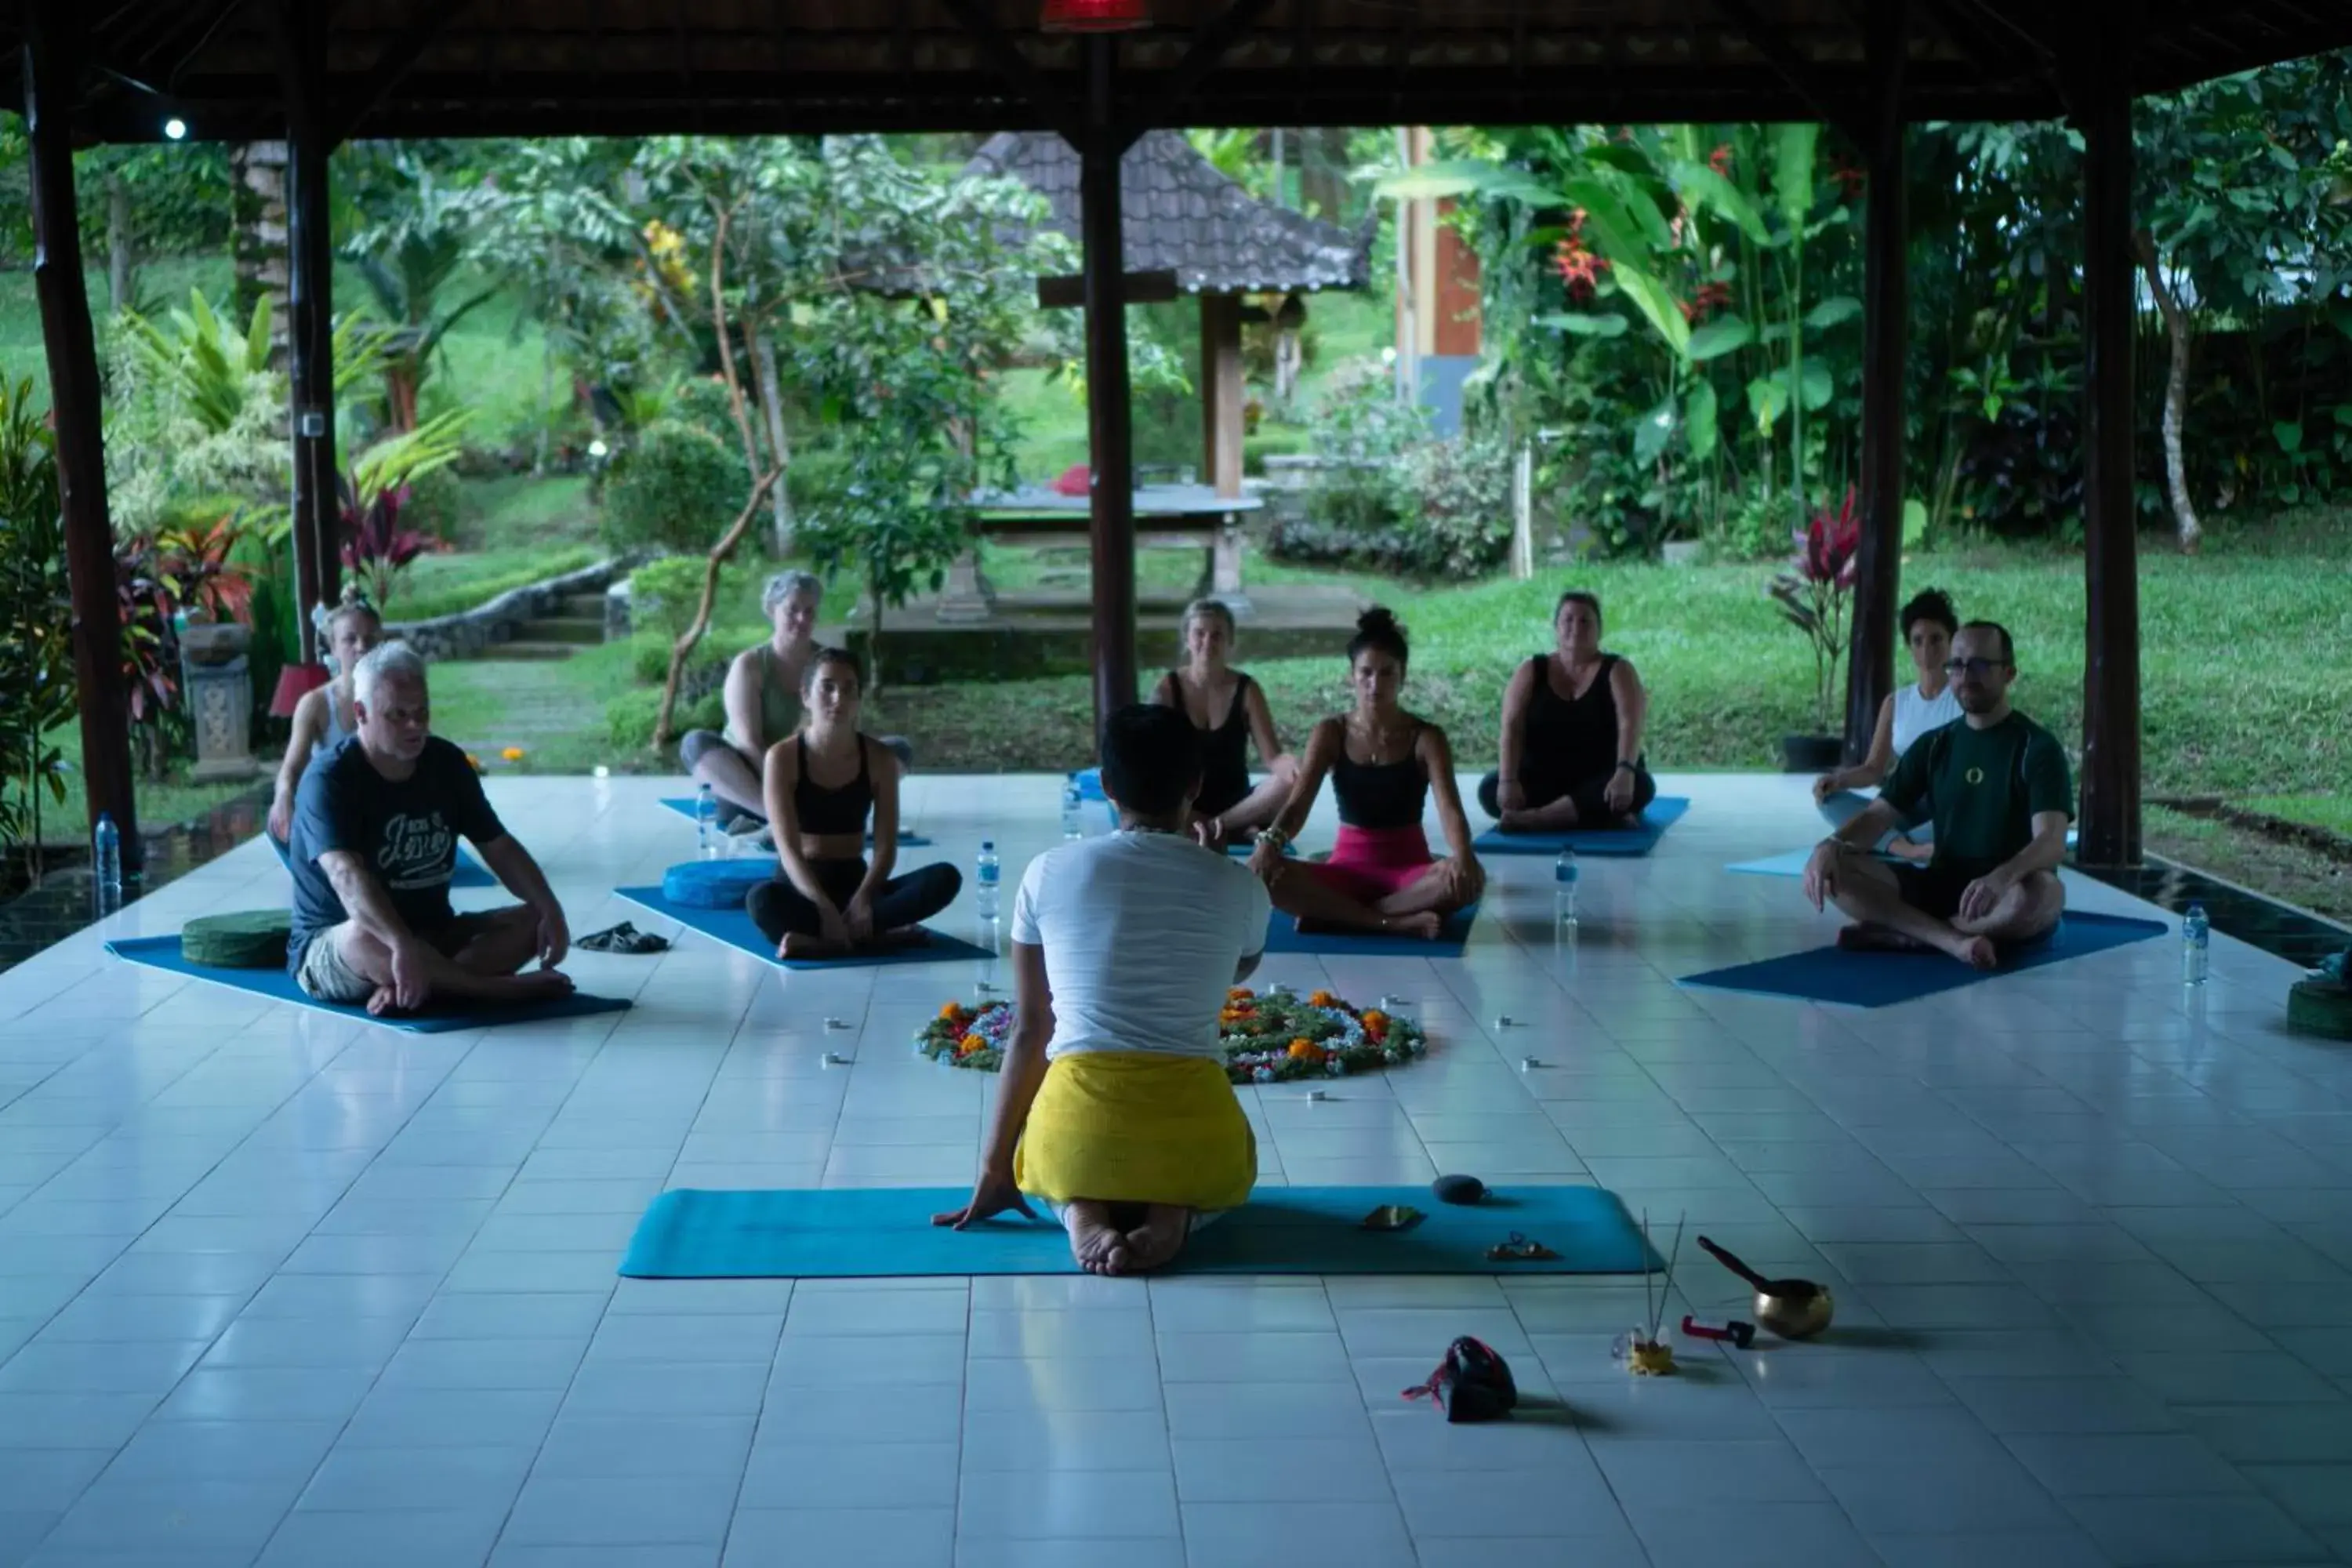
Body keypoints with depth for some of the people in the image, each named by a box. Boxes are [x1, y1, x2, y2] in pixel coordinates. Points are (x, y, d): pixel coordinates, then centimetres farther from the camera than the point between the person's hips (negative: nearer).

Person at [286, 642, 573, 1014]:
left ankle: (410, 990, -32)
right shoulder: (329, 779, -19)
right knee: (364, 937, -41)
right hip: (331, 947, -7)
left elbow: (500, 848, 5)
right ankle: (506, 988, -28)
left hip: (432, 934, 7)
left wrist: (551, 911, -14)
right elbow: (347, 875, -35)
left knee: (535, 920, -13)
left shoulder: (446, 763, 2)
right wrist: (403, 945, -52)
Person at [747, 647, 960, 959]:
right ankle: (883, 935, -34)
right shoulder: (783, 757, -10)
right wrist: (825, 907, -32)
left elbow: (886, 845, -5)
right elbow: (788, 847, -18)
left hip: (854, 883, 4)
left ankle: (814, 938, -30)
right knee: (762, 901, -39)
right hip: (799, 887, -3)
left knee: (945, 878, -23)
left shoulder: (879, 758, -1)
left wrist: (863, 897, -25)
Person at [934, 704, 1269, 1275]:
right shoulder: (1240, 887, 3)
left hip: (1077, 1124, 0)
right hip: (1192, 1129, 0)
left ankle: (1081, 1214, 1)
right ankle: (1174, 1213, 1)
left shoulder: (1050, 872, 4)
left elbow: (1030, 1030, 9)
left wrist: (995, 1170, 17)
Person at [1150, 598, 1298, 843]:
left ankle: (1214, 826, -22)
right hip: (1183, 809, 0)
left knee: (1289, 782, -28)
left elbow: (1272, 757, -8)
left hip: (1238, 806, 0)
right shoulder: (1168, 688, -4)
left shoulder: (1246, 690, -3)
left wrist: (1288, 765, -34)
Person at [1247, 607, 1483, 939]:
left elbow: (1449, 806, -19)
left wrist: (1462, 855, -43)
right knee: (1264, 875, -29)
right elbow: (1298, 803, -10)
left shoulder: (1426, 738, -5)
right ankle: (1394, 922, -32)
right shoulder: (1330, 733, -1)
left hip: (1409, 870, -1)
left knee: (1467, 878, -35)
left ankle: (1333, 914, -27)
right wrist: (1270, 842, -34)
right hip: (1348, 868, 1)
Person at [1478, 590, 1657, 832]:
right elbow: (1512, 728, -9)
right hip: (1543, 782, 2)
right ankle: (1607, 818, -32)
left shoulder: (1617, 671, -3)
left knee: (1639, 785, -34)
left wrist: (1625, 772, -39)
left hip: (1600, 783, -2)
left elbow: (1630, 725, -19)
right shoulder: (1531, 672, 3)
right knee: (1490, 789, -27)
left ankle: (1531, 819, -39)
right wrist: (1508, 780, -27)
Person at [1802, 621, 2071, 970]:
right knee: (1834, 868, -19)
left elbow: (2052, 841, -21)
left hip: (2005, 897, -4)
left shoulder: (2037, 747, -6)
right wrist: (1831, 845, -19)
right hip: (1940, 889, 4)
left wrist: (2001, 877, -44)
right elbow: (1879, 814, 5)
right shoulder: (1933, 746, 10)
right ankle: (1954, 941, -32)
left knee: (2040, 893, -40)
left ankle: (1903, 931, -27)